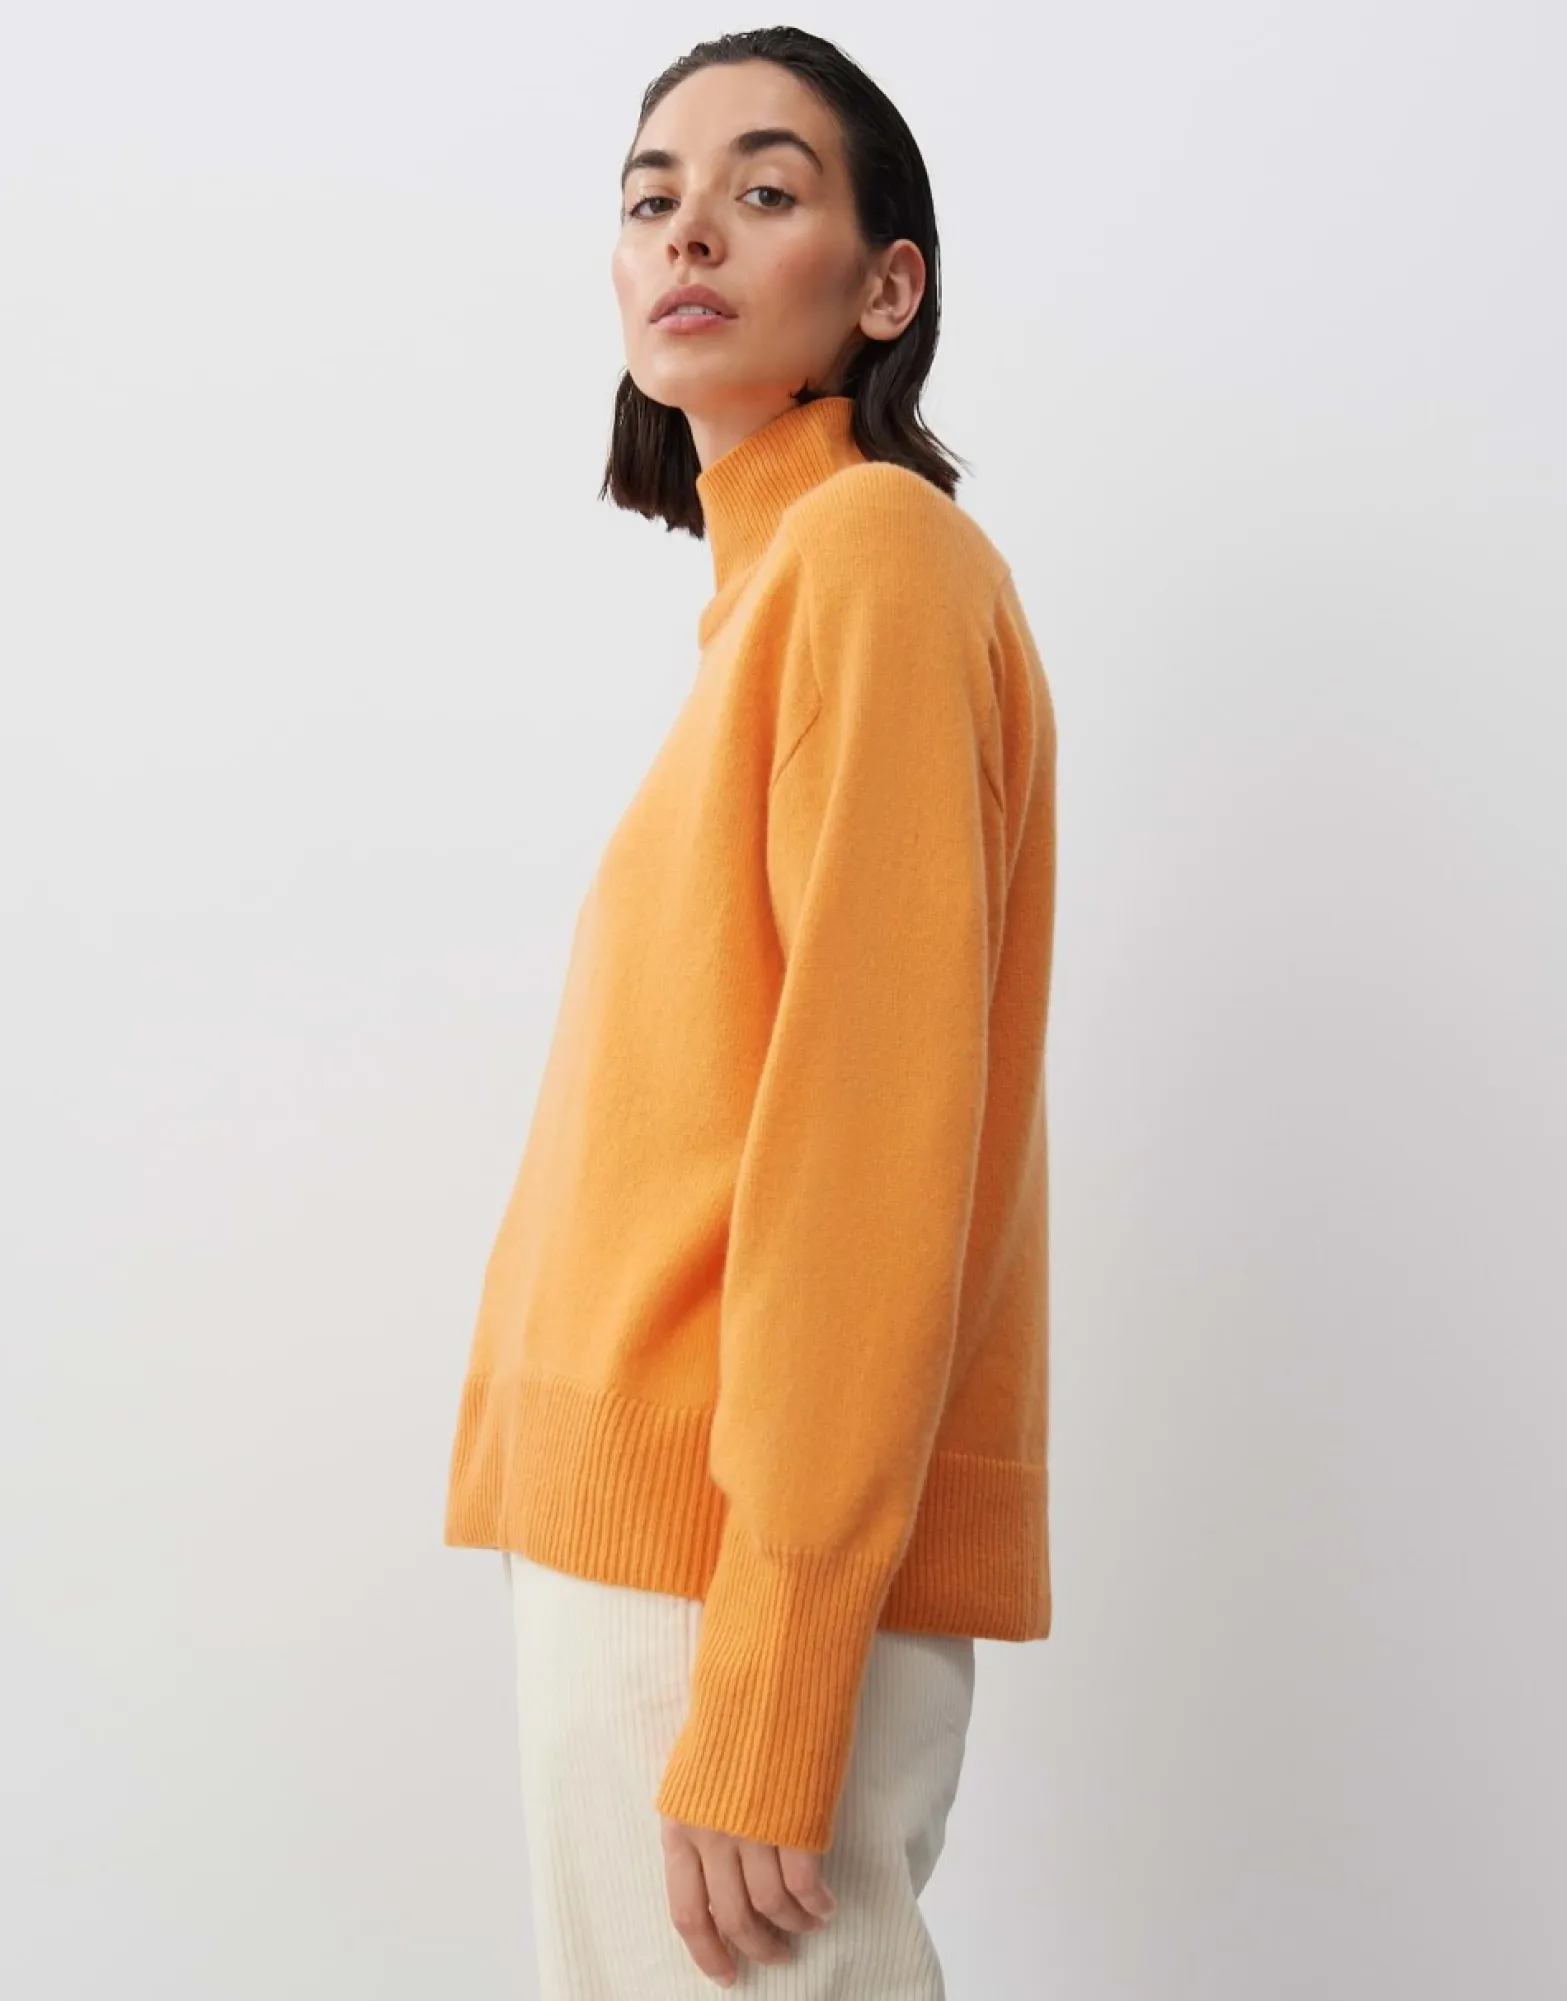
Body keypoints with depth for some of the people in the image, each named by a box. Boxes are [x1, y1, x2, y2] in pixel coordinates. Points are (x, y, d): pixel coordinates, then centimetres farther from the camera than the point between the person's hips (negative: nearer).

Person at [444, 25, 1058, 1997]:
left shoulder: (872, 544, -9)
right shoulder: (768, 576, 17)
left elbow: (873, 1122, -18)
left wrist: (758, 1706, -21)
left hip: (751, 1556, -8)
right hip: (643, 1529, 9)